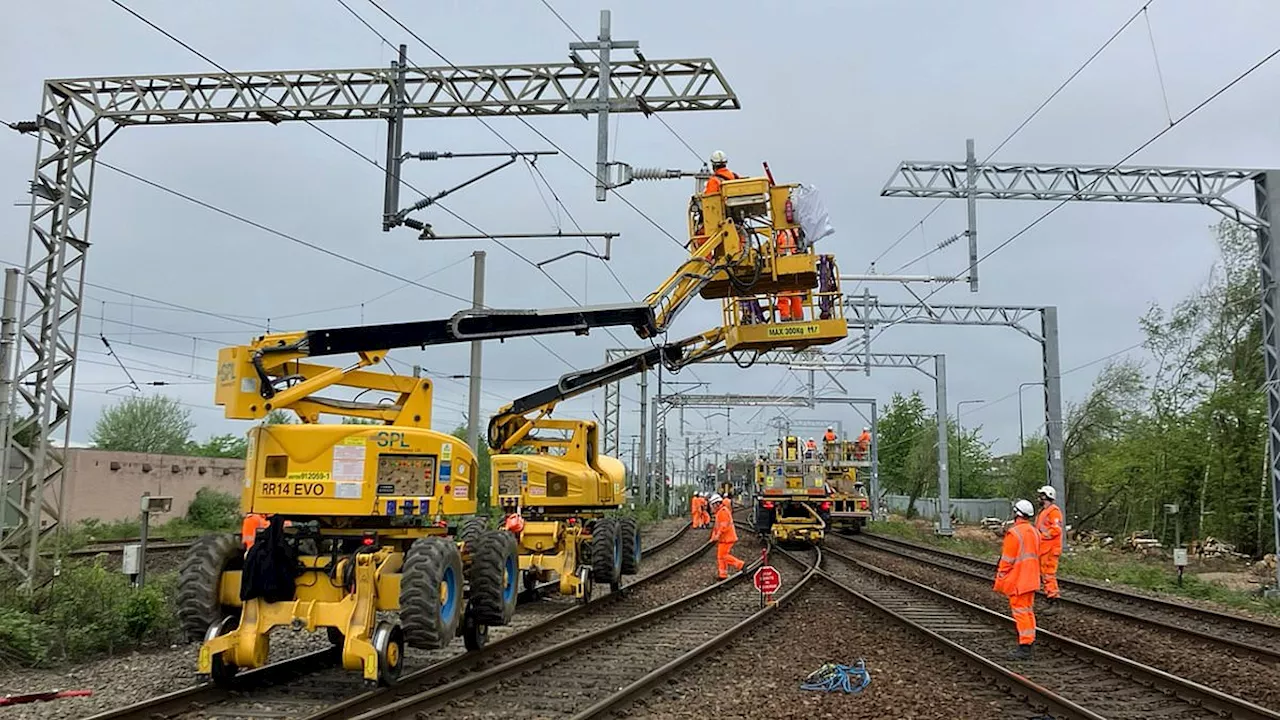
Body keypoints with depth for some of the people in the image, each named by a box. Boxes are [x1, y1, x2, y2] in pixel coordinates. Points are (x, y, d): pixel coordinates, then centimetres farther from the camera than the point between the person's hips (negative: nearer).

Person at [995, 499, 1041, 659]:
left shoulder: (1014, 533, -18)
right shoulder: (1035, 532, 9)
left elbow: (1007, 560, -16)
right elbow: (1037, 556, 16)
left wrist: (1000, 580, -8)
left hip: (1017, 580, -8)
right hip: (1031, 579, 8)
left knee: (1020, 612, -5)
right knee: (1028, 610, 17)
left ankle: (1024, 648, -5)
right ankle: (1029, 639, 25)